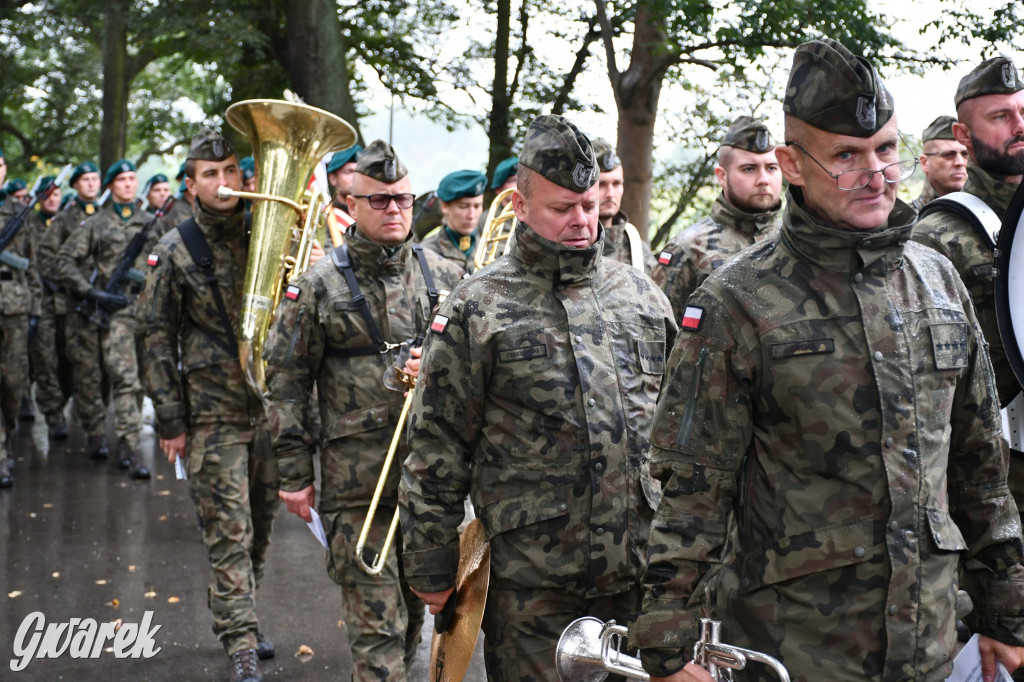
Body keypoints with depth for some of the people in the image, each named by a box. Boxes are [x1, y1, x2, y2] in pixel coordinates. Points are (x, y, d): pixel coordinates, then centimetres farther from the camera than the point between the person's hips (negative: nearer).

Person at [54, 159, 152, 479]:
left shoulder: (149, 222, 14)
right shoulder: (95, 225, 3)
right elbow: (63, 263, 2)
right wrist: (92, 293, -7)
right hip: (115, 310, -4)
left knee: (139, 381, 10)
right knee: (125, 380, -14)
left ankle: (124, 441, 25)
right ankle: (133, 453, -17)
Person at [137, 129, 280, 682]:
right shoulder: (175, 252, -4)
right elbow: (157, 338, -2)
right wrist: (170, 420, -4)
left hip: (271, 404, 4)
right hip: (213, 413, -4)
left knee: (260, 527, 13)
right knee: (228, 531, -5)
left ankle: (236, 619, 32)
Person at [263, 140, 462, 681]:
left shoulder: (443, 277, 6)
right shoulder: (320, 285, -3)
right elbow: (286, 380, -1)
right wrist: (295, 473, -3)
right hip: (356, 479, -4)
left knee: (414, 609, 17)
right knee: (375, 620, -4)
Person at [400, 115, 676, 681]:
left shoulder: (638, 292, 10)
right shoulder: (478, 309, -4)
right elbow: (436, 450, -3)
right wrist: (431, 567, -3)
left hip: (642, 568, 4)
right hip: (532, 585, -4)